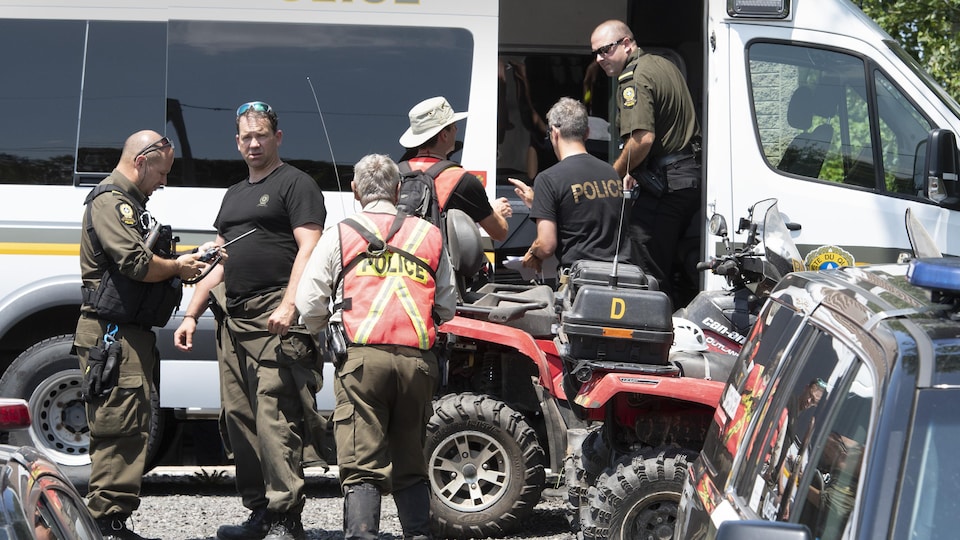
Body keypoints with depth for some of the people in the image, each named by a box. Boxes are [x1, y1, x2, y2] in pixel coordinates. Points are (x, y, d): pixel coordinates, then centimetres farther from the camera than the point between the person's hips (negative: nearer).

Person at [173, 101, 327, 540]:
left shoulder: (296, 184, 1)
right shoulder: (234, 195, 26)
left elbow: (309, 250, -10)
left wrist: (288, 305, -22)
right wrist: (191, 315, 21)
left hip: (276, 319, -9)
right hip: (233, 319, 9)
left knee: (274, 416, -14)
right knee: (238, 417, 7)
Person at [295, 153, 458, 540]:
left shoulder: (341, 235, 7)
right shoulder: (429, 235, 13)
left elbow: (309, 304, 5)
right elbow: (447, 308, 17)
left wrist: (330, 330, 25)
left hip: (363, 357, -3)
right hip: (417, 360, 3)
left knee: (362, 464, -4)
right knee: (410, 463, 14)